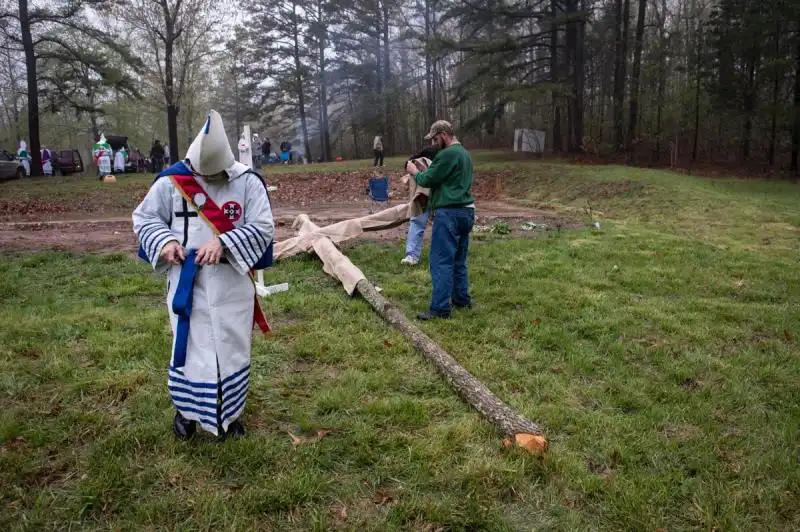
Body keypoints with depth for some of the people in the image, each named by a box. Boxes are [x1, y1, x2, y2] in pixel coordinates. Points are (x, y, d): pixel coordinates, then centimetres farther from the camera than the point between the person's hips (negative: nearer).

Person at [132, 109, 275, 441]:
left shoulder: (248, 182, -8)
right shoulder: (171, 181, -6)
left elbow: (263, 228, -11)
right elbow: (143, 218, 5)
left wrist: (223, 243, -23)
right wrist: (165, 241, -15)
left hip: (232, 285, 0)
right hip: (187, 283, 0)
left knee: (232, 348, 11)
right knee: (190, 347, 8)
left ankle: (229, 413, 31)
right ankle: (187, 409, 32)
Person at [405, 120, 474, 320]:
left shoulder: (447, 154, -13)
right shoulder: (465, 153, 18)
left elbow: (428, 180, -9)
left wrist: (415, 172, 9)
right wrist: (426, 170, 16)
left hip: (449, 213, -10)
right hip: (466, 211, 10)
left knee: (441, 262, -7)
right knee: (459, 260, 17)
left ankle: (440, 309, -5)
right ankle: (462, 299, 25)